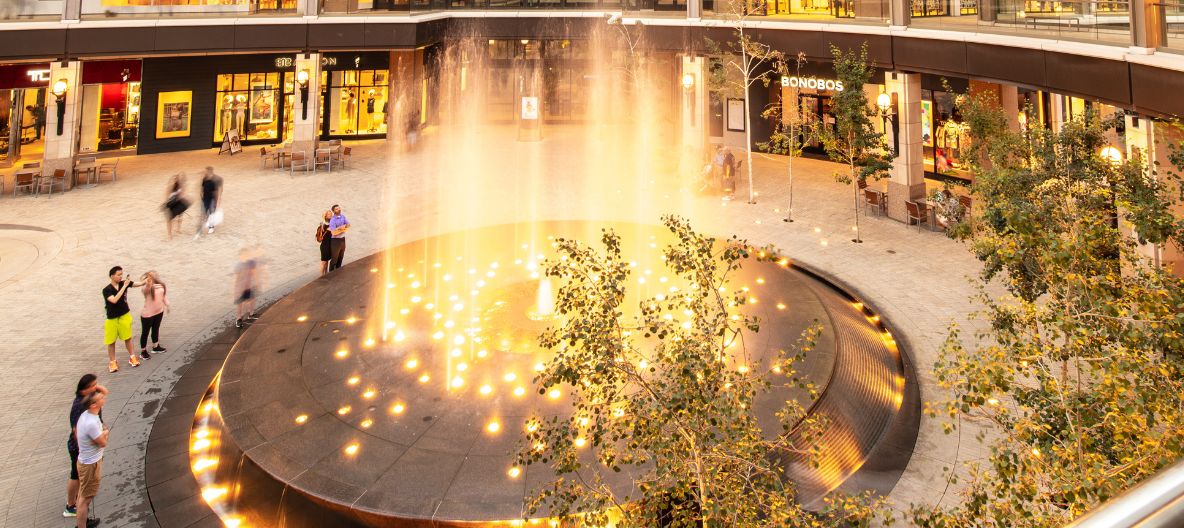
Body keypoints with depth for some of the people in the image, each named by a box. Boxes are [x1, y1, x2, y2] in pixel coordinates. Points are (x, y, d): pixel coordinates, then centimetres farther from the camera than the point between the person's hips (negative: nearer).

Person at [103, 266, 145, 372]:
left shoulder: (124, 283, -8)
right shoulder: (107, 290, -20)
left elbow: (137, 284, -14)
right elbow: (114, 300, -34)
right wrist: (124, 287, -34)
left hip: (125, 315, 3)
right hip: (112, 318, -3)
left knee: (127, 338, 14)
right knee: (111, 341, 8)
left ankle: (132, 357, 30)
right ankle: (112, 362, 20)